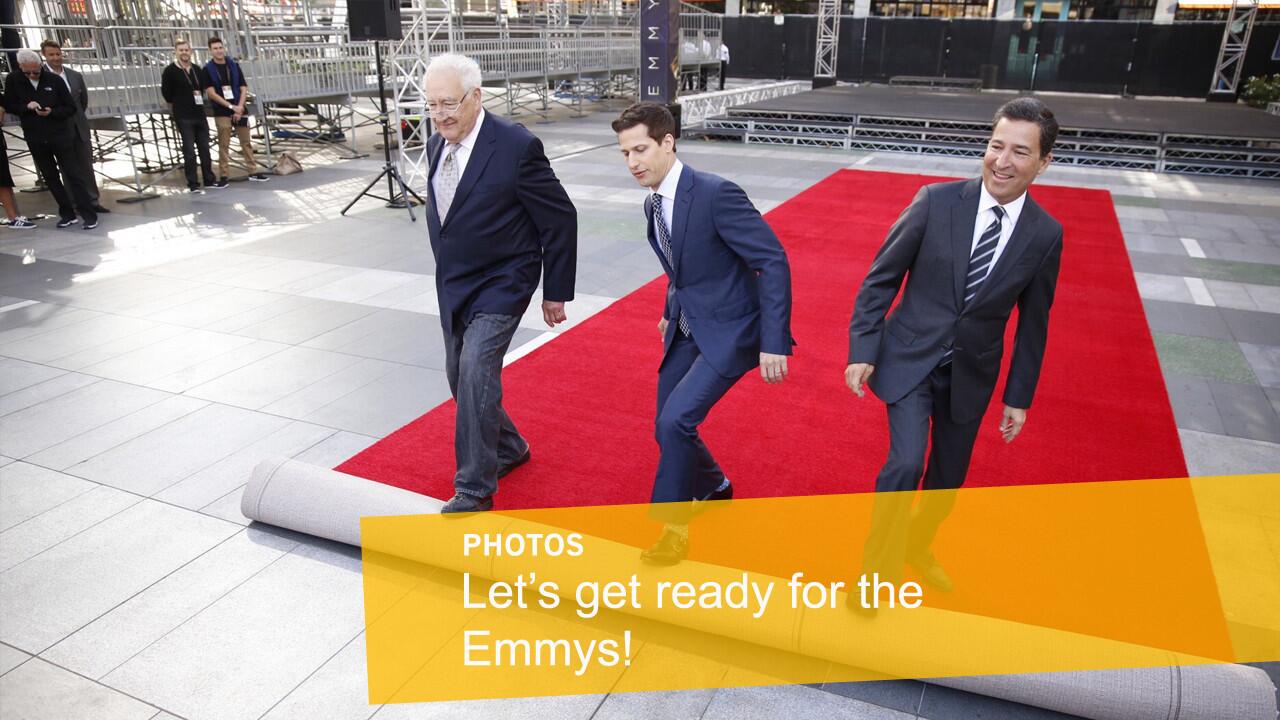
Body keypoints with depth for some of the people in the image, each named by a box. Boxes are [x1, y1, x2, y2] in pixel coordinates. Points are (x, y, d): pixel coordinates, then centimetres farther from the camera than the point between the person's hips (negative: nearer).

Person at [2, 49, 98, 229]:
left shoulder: (54, 80, -6)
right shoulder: (13, 80, 0)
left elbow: (71, 108, -2)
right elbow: (8, 105, 4)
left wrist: (52, 112, -20)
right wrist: (26, 107, -15)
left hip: (60, 135, -3)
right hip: (35, 138, 3)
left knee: (72, 174, -3)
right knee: (50, 177, 9)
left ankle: (89, 214, -3)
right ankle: (67, 214, 17)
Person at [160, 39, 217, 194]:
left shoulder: (197, 69, 10)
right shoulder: (170, 71, -5)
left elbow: (204, 87, 21)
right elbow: (167, 93, 0)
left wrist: (199, 99, 11)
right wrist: (178, 106, 9)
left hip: (200, 115, 5)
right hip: (184, 117, -5)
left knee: (205, 149, 10)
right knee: (189, 152, -4)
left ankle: (209, 180, 20)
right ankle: (193, 185, -1)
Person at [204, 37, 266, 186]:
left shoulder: (234, 65, 6)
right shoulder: (208, 69, -2)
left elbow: (244, 88, 3)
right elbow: (211, 93, -9)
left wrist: (239, 108, -9)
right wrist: (231, 106, -16)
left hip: (239, 110, 3)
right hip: (221, 113, -3)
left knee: (246, 143, 6)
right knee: (223, 146, -1)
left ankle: (253, 172, 13)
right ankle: (223, 176, 2)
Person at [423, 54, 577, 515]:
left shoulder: (517, 146, -19)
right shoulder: (436, 144, 3)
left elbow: (560, 220, -12)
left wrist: (556, 292, -8)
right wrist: (449, 272, 20)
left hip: (501, 285, -8)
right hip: (453, 285, 8)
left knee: (476, 370, -20)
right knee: (459, 377, 15)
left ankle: (474, 490, -8)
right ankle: (509, 448, 38)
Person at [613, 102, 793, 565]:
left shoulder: (716, 194, -22)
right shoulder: (653, 204, 4)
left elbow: (773, 261, -21)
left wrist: (774, 342, -24)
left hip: (729, 331, -8)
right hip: (687, 331, 8)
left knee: (675, 420, -18)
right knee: (669, 426, 11)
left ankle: (673, 526, 3)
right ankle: (714, 488, 41)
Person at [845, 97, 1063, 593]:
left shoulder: (1045, 235, -6)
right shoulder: (937, 201, -13)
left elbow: (1032, 322, 4)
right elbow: (881, 278, -6)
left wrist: (1019, 396, 7)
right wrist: (862, 350, -9)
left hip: (971, 373, 3)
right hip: (910, 359, -3)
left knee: (949, 476, 14)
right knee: (906, 464, -16)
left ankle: (917, 547, 44)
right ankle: (878, 563, 10)